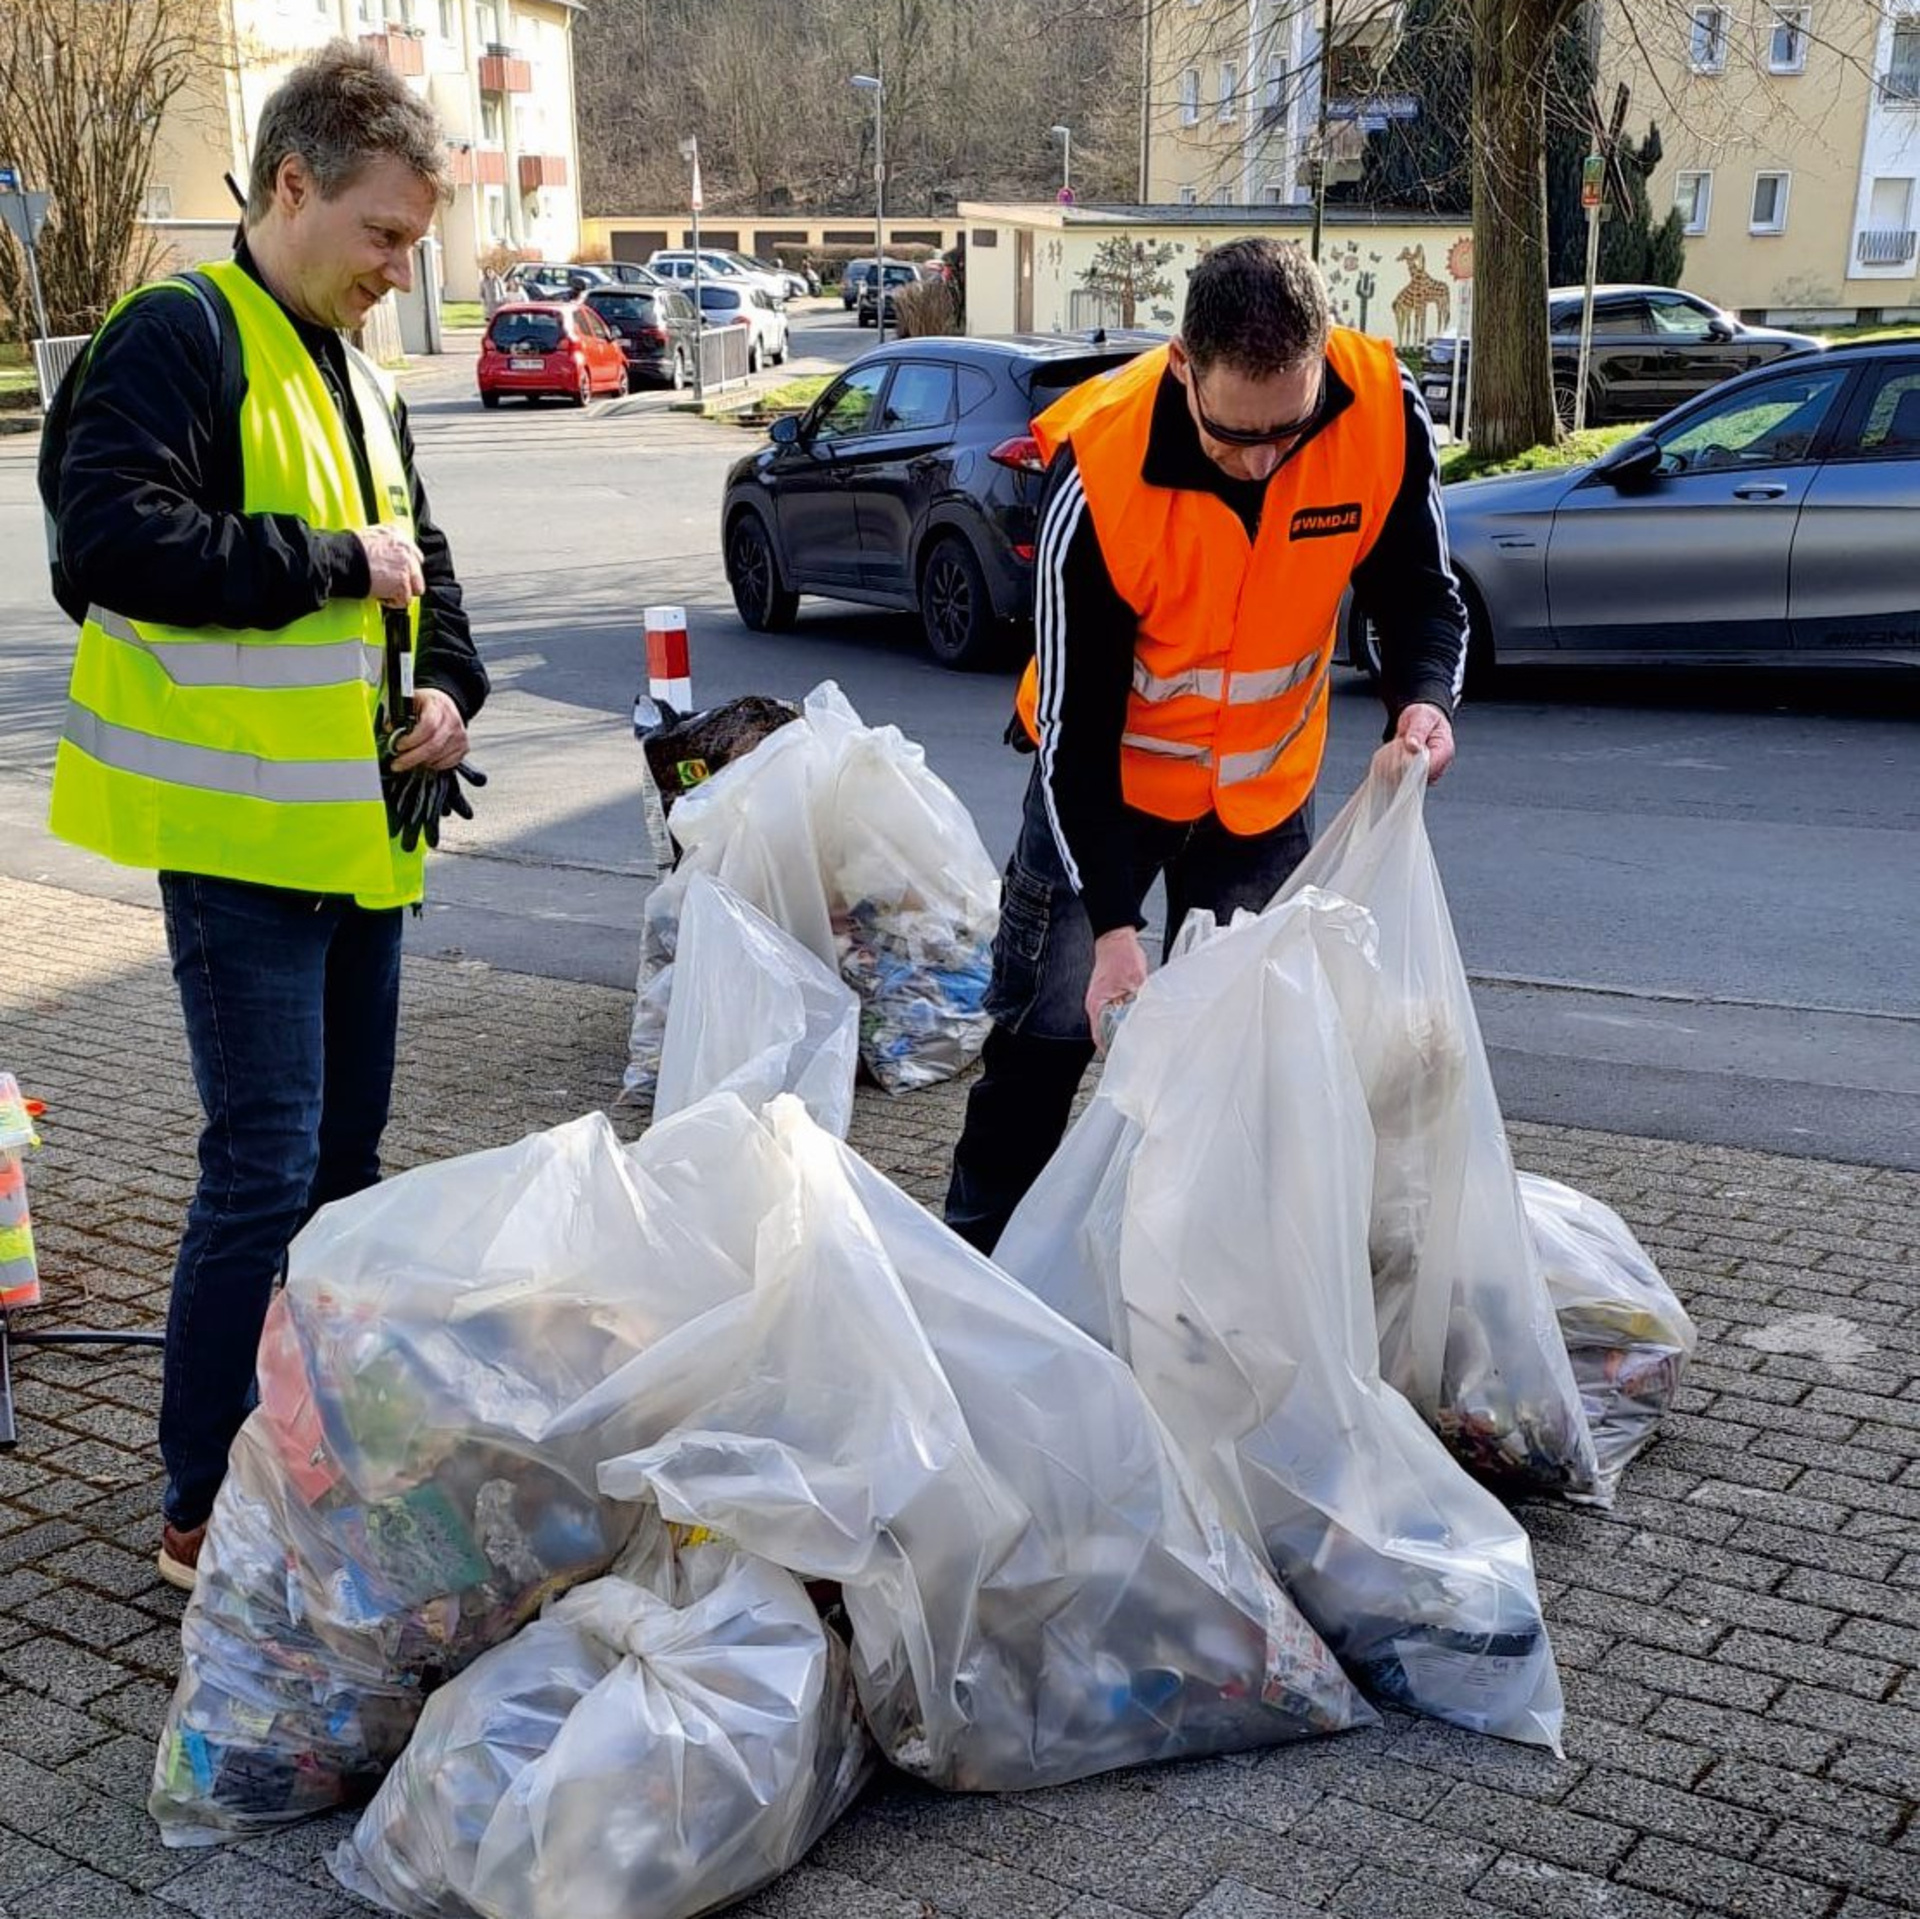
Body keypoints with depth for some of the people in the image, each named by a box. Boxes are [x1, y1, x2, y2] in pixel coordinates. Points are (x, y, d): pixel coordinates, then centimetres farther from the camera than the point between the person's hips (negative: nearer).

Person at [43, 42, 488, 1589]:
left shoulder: (360, 377, 17)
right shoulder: (182, 338, -10)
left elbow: (420, 562, 27)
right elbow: (113, 540, -24)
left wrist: (448, 683, 7)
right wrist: (336, 564, -17)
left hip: (361, 836, 9)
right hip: (242, 837, -8)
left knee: (345, 1155, 15)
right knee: (264, 1168, -8)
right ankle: (204, 1513, 5)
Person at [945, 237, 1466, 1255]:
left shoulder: (1384, 413, -25)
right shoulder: (1099, 475, -32)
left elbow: (1419, 590, -8)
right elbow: (1075, 722, -25)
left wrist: (1423, 697, -32)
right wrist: (1112, 923, -29)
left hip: (1268, 784, 3)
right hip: (1110, 774, -3)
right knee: (1045, 1028, 1)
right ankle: (976, 1254, 18)